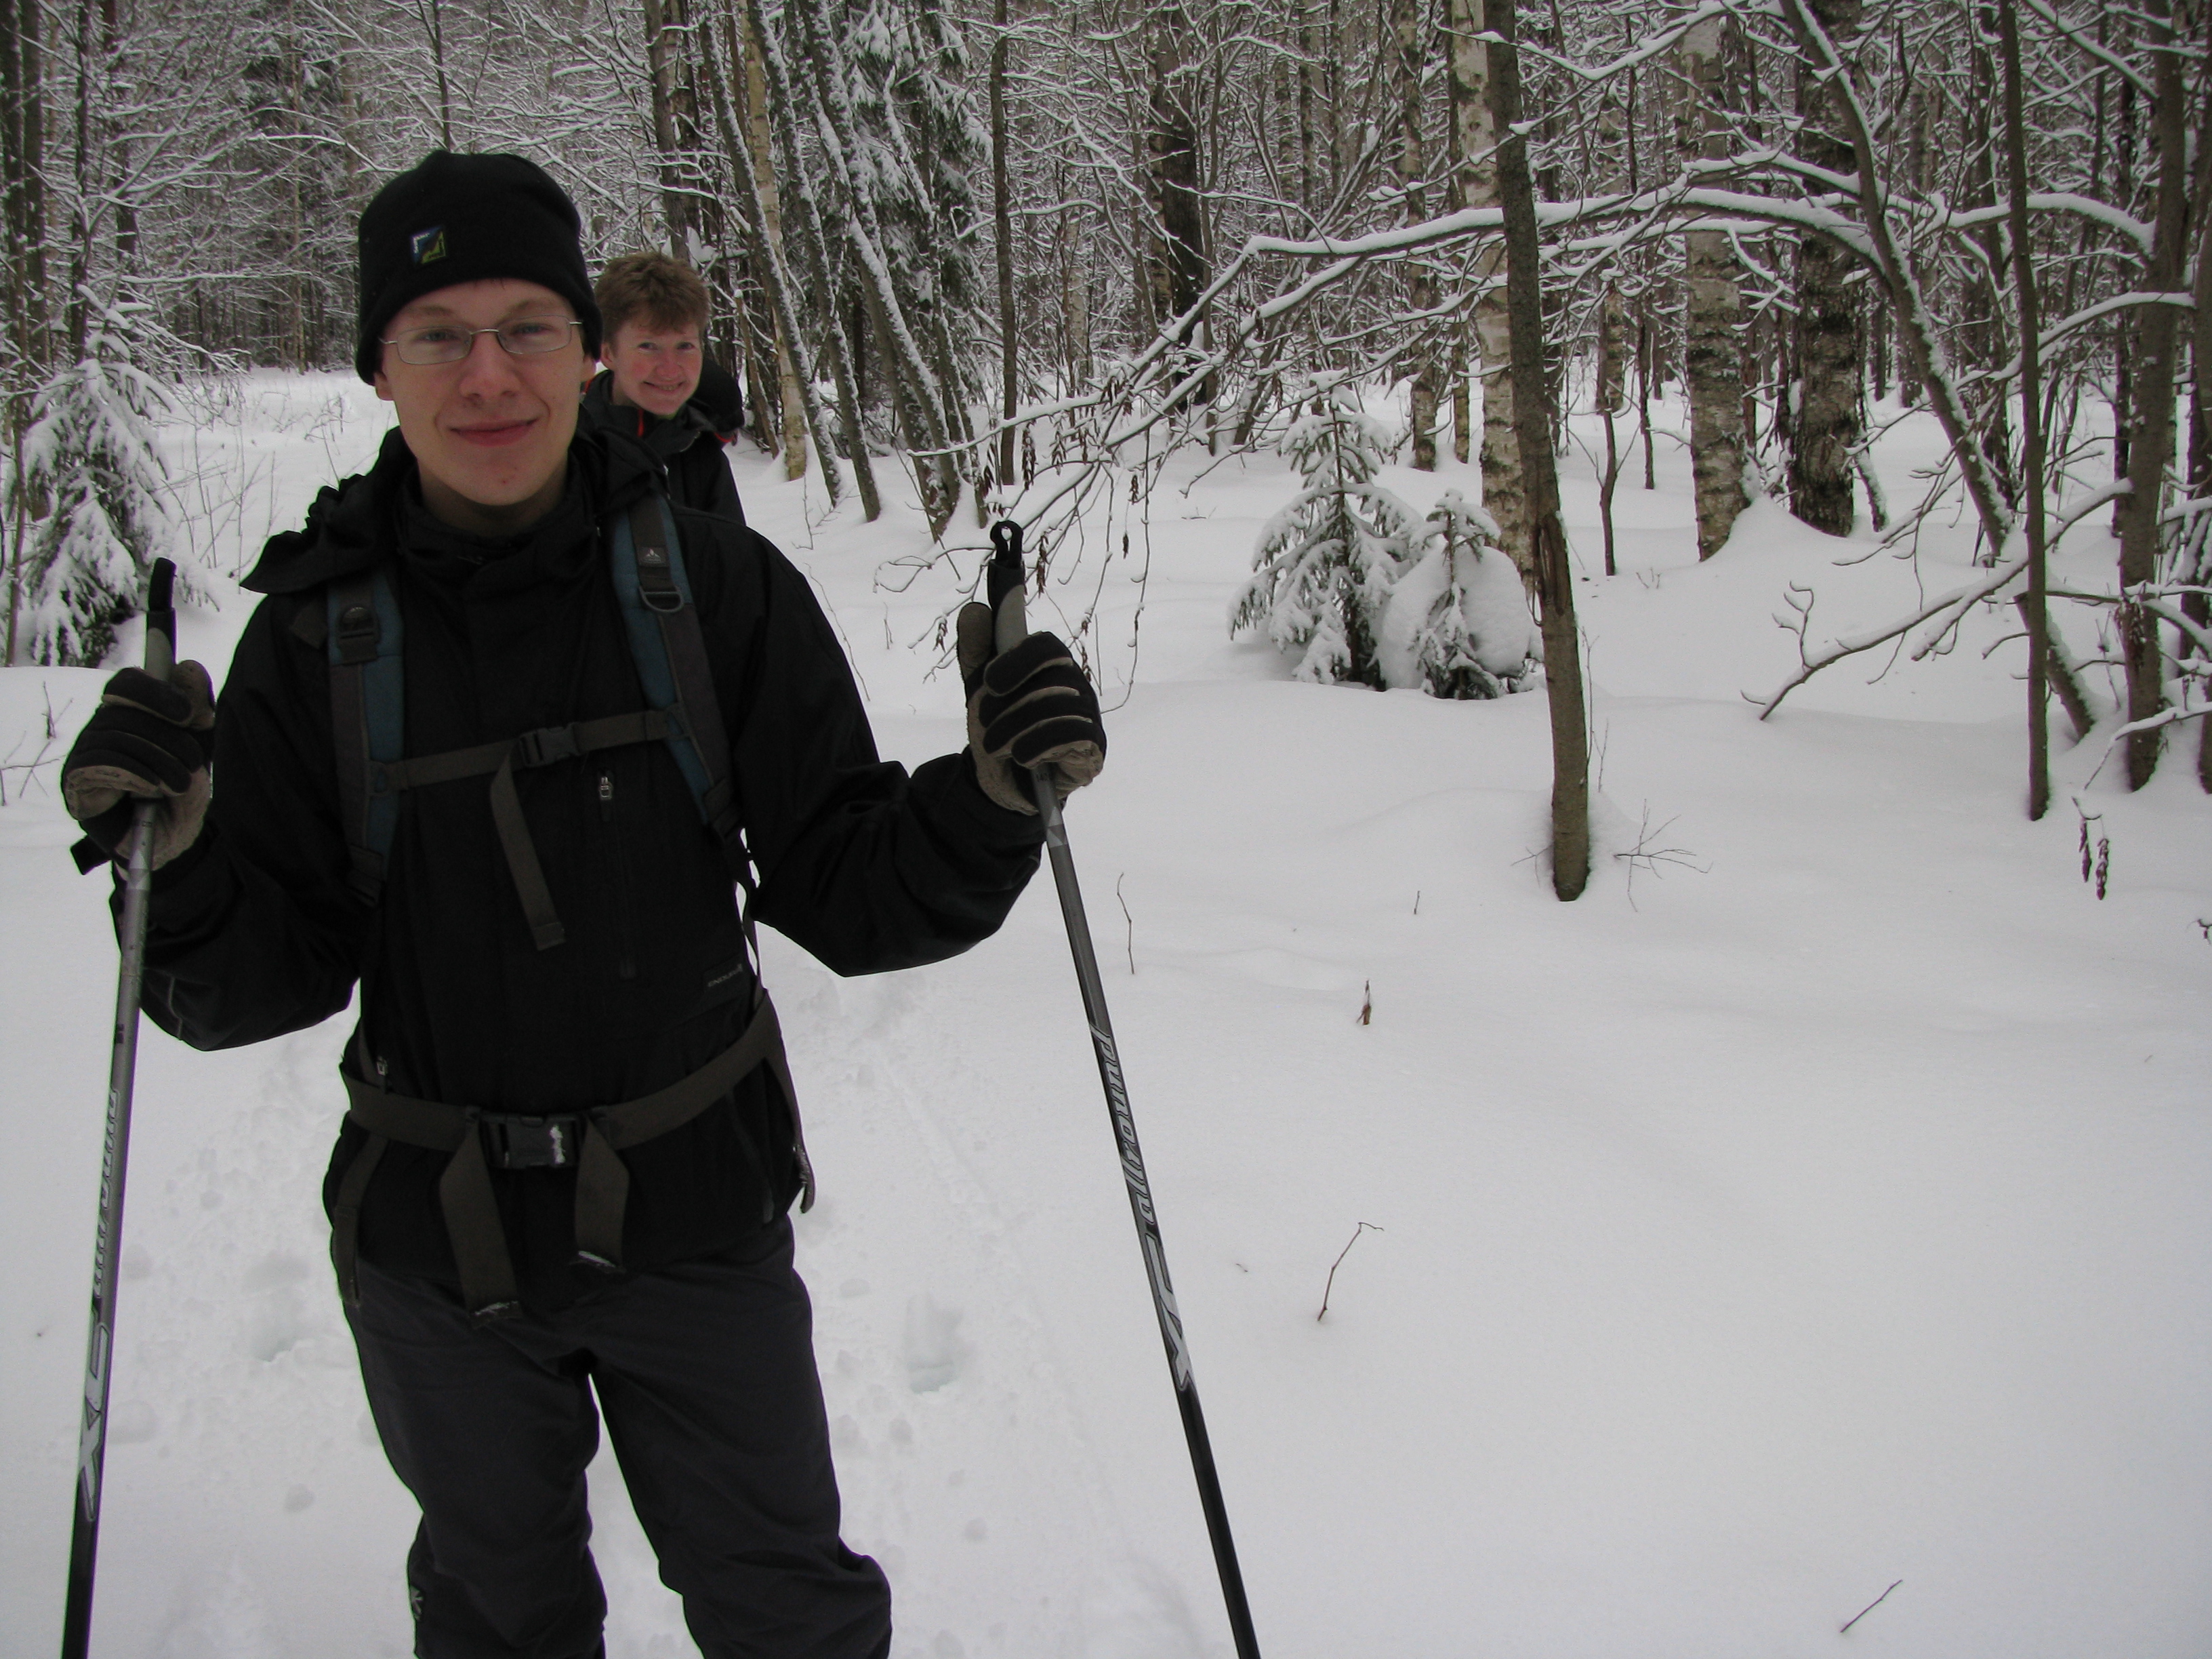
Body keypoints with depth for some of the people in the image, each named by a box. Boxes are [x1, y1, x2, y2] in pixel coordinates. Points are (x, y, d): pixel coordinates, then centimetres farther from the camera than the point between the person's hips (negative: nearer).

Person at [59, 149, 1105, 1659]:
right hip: (435, 1246, 1)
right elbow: (255, 987, -8)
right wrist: (175, 859, -27)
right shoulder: (320, 629, -8)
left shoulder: (714, 586, -11)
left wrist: (991, 800, -27)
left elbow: (850, 897, -9)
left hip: (696, 1209, -1)